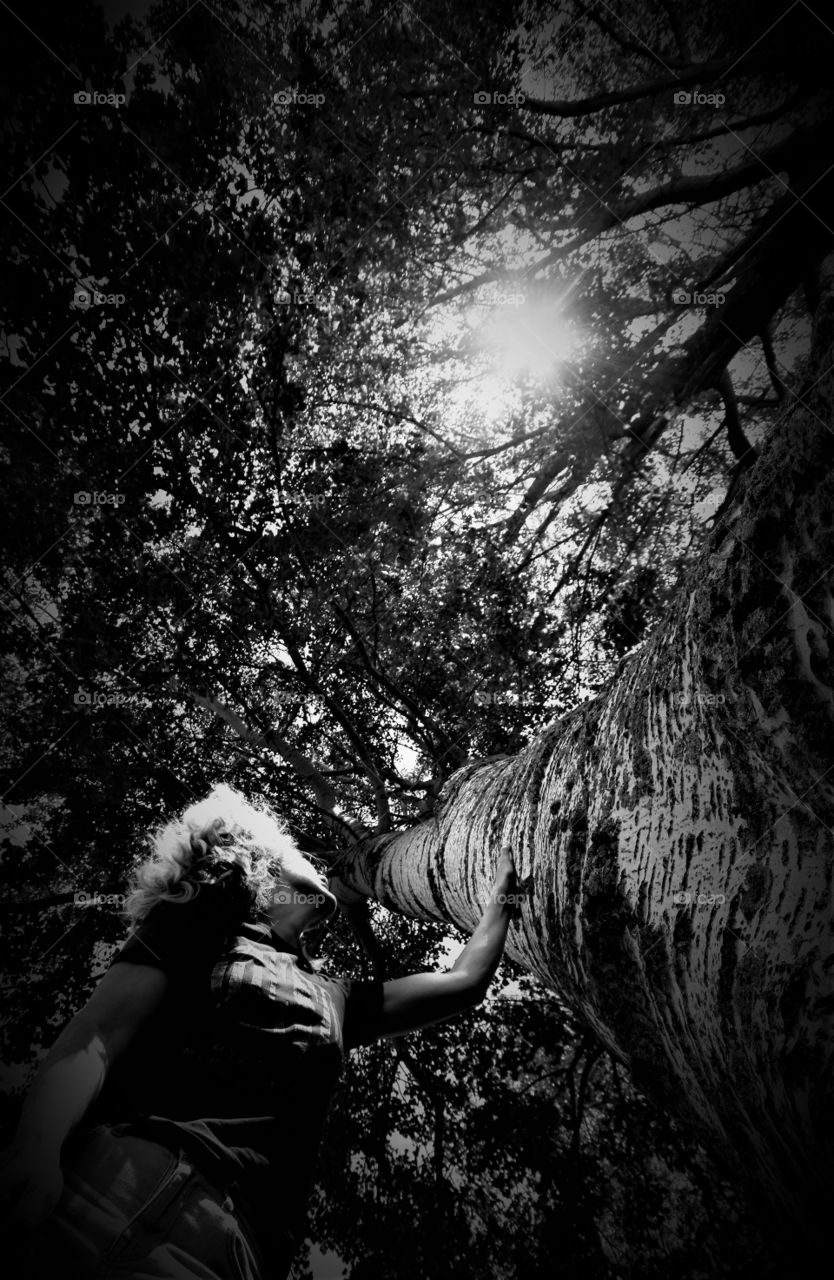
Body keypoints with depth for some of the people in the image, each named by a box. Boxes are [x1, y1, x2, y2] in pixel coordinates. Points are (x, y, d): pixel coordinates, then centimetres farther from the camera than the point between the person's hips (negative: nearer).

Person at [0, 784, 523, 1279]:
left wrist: (505, 891, 48)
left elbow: (464, 983, 36)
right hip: (132, 1186, -4)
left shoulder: (335, 998, 30)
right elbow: (96, 1035, 0)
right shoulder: (196, 927, 16)